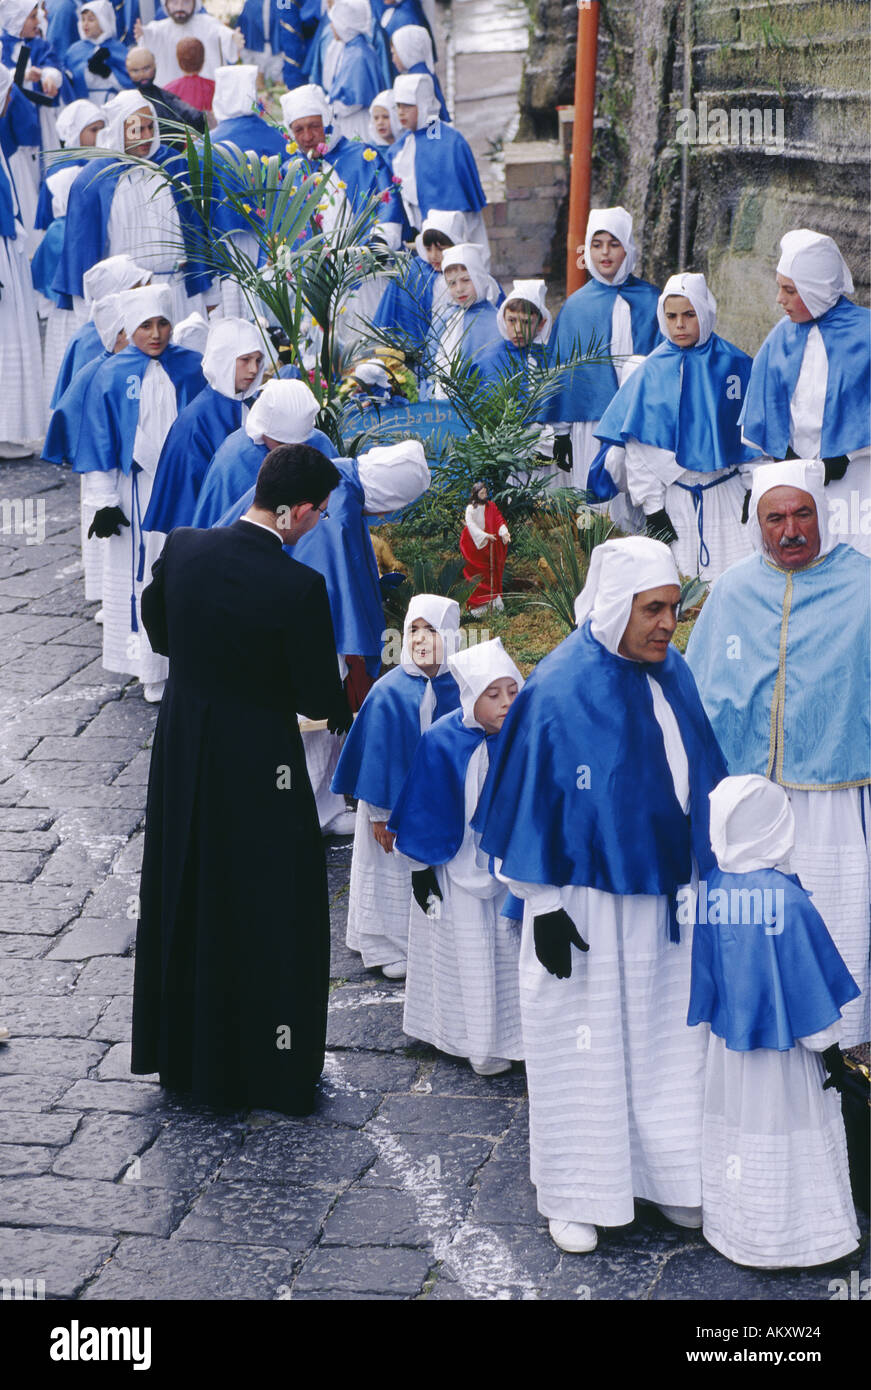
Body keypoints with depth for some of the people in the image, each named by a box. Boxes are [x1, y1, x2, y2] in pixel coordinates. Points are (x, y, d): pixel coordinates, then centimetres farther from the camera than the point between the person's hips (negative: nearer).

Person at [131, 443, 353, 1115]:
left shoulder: (182, 548, -8)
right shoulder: (299, 587, -24)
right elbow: (321, 697, -15)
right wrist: (344, 713, 7)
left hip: (180, 755, 6)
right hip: (260, 766, -6)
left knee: (183, 902, 20)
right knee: (273, 915, 10)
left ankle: (183, 1054, 36)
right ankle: (279, 1072, 21)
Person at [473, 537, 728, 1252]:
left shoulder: (675, 673, 3)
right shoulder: (560, 689, -15)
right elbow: (531, 800, -12)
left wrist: (710, 880, 14)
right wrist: (545, 906, -13)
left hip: (667, 897, 6)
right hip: (588, 902, -6)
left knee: (668, 1037, 13)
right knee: (584, 1045, 5)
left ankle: (665, 1174, 28)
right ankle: (575, 1196, 18)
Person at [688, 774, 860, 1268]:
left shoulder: (711, 889, -7)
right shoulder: (788, 899, -23)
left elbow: (702, 970, 5)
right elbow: (810, 980, -16)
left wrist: (707, 1022, 19)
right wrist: (828, 1045, -6)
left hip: (728, 1038, 6)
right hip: (780, 1043, -6)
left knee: (735, 1126, 18)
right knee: (784, 1134, 6)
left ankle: (731, 1224, 30)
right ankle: (781, 1241, 15)